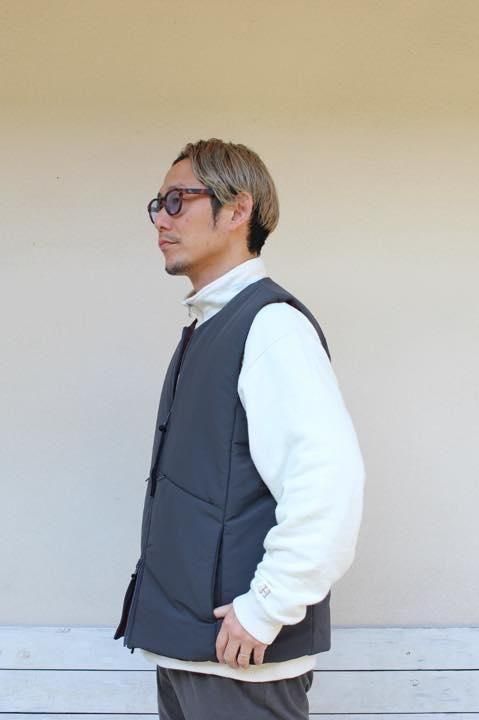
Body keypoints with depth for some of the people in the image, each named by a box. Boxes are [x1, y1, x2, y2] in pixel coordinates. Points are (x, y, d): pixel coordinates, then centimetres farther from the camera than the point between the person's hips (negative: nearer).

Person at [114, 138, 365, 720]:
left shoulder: (271, 324, -16)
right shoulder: (207, 327, 12)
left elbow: (328, 480, -27)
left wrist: (266, 610, -21)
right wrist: (170, 621, 17)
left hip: (240, 651, -8)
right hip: (183, 638, 8)